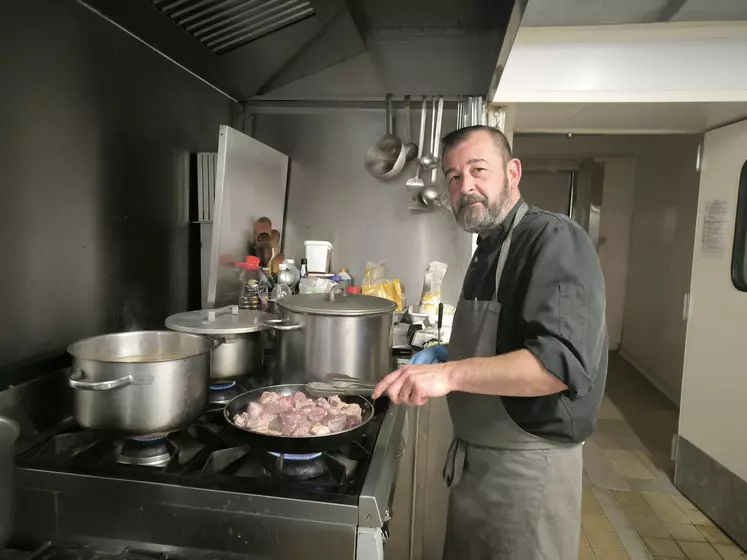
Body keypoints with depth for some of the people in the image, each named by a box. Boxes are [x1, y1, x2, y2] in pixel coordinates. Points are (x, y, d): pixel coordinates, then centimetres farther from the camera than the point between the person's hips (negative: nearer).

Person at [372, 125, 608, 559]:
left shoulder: (554, 240, -18)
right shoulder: (490, 249, 12)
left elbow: (563, 362, -30)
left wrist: (451, 373, -34)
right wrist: (447, 356, 7)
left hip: (527, 468, -8)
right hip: (476, 459, 9)